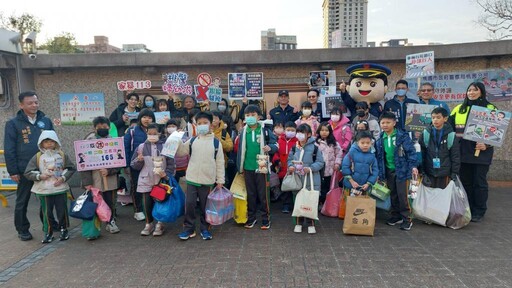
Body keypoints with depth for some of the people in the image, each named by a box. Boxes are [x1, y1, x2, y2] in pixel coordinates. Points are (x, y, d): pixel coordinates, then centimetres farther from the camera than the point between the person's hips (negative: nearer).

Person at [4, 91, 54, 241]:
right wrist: (13, 171, -8)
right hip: (25, 170, -2)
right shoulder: (13, 124, -3)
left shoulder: (46, 121, 6)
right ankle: (22, 230, 23)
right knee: (22, 201, 9)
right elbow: (9, 149, -4)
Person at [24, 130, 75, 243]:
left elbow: (71, 168, 4)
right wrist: (39, 176, -15)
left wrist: (63, 178, -9)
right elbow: (28, 173, 0)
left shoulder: (62, 155, 1)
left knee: (62, 210, 7)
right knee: (47, 212, 6)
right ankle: (48, 232, 19)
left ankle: (63, 229, 25)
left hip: (61, 189, 1)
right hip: (44, 191, 0)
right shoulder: (37, 157, -2)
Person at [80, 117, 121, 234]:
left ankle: (111, 222, 29)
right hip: (94, 180, -2)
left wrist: (109, 170, -16)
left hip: (110, 179, 2)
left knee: (111, 202, 11)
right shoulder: (89, 141, -3)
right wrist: (87, 181, -12)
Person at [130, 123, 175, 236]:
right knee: (147, 203, 7)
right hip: (146, 181, 1)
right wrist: (139, 160, -17)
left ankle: (160, 224, 24)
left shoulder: (165, 146, -3)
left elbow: (171, 164, -1)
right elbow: (133, 165, 4)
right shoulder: (141, 147, 2)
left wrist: (166, 174, -15)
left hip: (161, 181, -1)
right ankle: (149, 224, 26)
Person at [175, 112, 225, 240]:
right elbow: (180, 152, 8)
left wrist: (220, 180, -1)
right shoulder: (192, 141, 4)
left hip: (208, 181, -1)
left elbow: (220, 163, 1)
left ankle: (205, 229, 23)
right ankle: (189, 229, 17)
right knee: (189, 204, 2)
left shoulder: (216, 142, -1)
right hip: (192, 179, 1)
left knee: (205, 206, 9)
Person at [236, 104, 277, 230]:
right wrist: (239, 166, 8)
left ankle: (266, 218, 16)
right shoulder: (243, 131, 5)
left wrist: (270, 147, -25)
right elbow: (240, 149, 10)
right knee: (250, 194, 13)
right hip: (247, 168, 3)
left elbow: (275, 144, -2)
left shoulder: (265, 130, -4)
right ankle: (251, 217, 25)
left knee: (262, 193, 4)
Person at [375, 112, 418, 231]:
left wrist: (413, 166, -15)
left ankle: (407, 218, 9)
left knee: (402, 194, -3)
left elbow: (411, 151, -9)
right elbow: (378, 156, 10)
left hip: (401, 169, -5)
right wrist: (379, 171, 10)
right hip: (388, 170, 5)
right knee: (393, 194, 14)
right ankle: (396, 216, 27)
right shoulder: (380, 139, 3)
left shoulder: (402, 136, -10)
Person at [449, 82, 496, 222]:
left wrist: (487, 144, -15)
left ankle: (479, 212, 16)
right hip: (462, 152, 4)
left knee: (479, 182, 4)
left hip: (480, 152, -3)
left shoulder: (490, 109, 1)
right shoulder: (458, 109, 11)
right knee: (465, 182, 11)